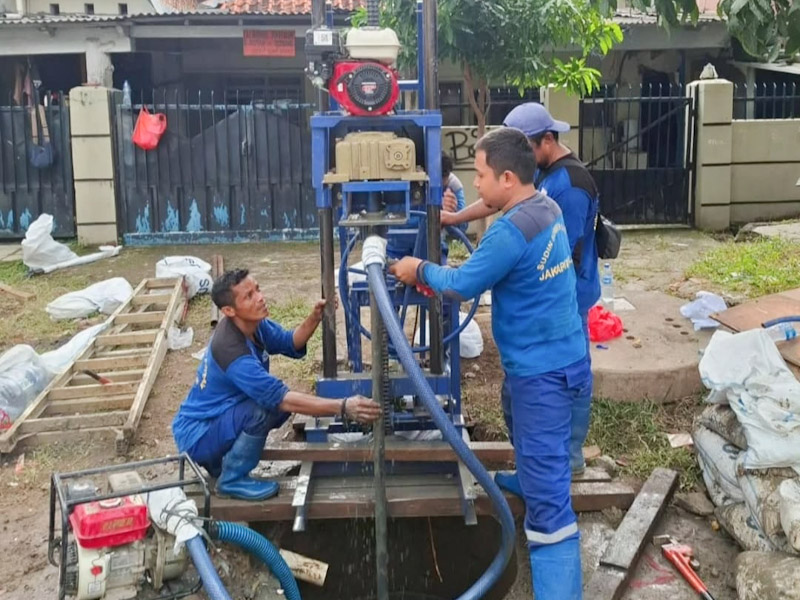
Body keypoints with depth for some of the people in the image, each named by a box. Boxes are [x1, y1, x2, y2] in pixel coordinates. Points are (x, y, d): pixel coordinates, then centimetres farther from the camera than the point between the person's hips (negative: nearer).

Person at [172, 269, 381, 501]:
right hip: (197, 436, -9)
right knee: (264, 407, -29)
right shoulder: (232, 351, -32)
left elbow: (290, 344, 4)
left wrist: (315, 317, -16)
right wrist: (343, 407, -41)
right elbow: (283, 399, -36)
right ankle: (231, 480, -8)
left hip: (216, 418, 9)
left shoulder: (250, 323, -5)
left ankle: (219, 460, 15)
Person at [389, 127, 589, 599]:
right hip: (557, 358, 10)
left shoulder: (512, 230, -25)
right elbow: (492, 270, 16)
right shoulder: (546, 209, 6)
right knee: (541, 458, 33)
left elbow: (463, 286, -15)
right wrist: (437, 275, 9)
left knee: (547, 488, -5)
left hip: (543, 369, -10)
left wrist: (421, 271, 3)